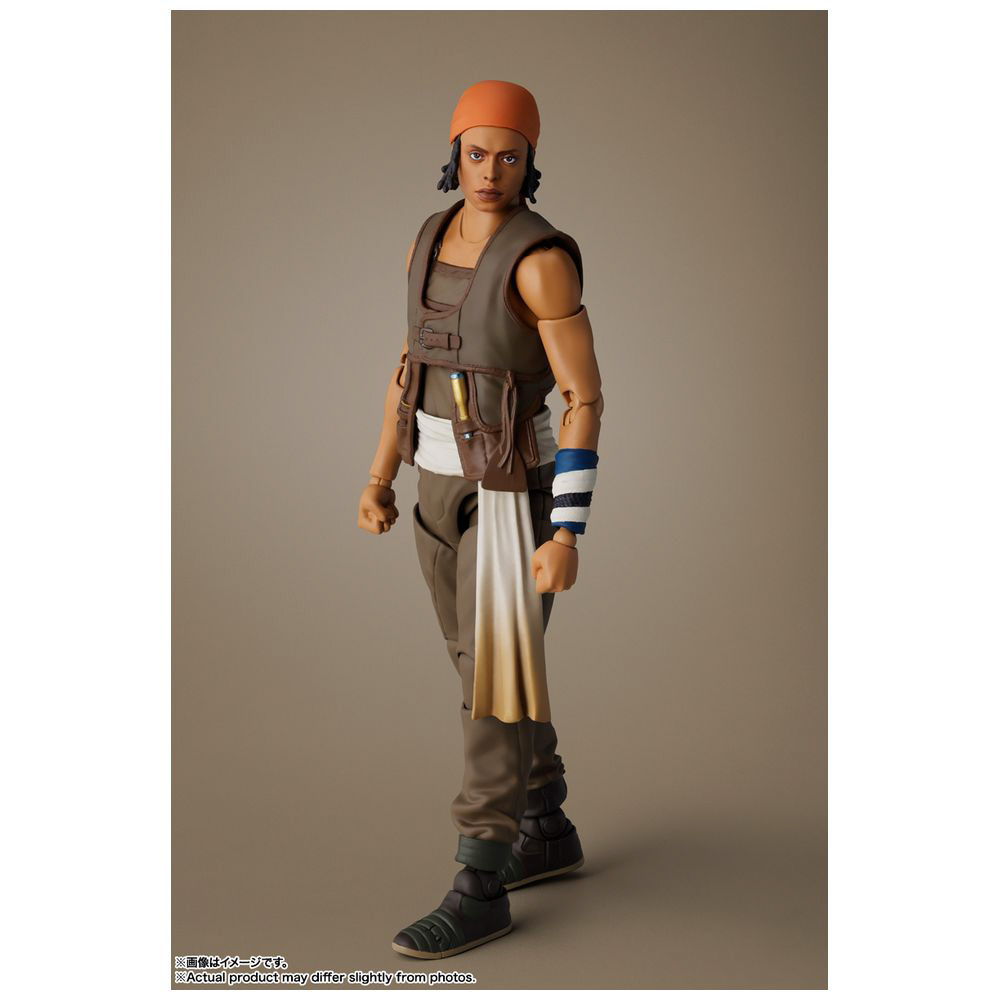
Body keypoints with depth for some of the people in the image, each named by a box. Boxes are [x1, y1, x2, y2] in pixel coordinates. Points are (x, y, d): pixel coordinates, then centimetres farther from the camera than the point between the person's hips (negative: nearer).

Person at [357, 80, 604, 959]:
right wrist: (379, 481, 10)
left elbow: (586, 399, -18)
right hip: (445, 486, 8)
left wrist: (567, 536, -22)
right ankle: (548, 832, 33)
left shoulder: (543, 260, -18)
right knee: (488, 663, 16)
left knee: (496, 688, -6)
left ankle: (481, 890, 5)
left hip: (515, 494, -8)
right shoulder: (431, 243, 6)